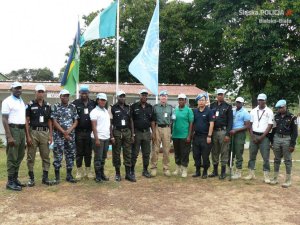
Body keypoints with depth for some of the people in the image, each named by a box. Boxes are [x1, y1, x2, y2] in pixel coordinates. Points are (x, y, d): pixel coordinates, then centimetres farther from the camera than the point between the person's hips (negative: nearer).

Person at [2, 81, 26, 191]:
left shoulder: (22, 101, 15)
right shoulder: (7, 101, -7)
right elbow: (4, 120, -13)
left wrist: (26, 133, 15)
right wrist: (9, 136, -20)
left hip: (22, 130, 8)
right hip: (13, 129, -8)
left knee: (19, 156, 12)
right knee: (12, 157, -5)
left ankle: (15, 178, 22)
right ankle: (10, 182, 2)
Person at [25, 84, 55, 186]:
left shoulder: (48, 106, 9)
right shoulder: (30, 105, -2)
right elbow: (26, 121, -4)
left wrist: (50, 134, 3)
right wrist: (28, 136, -11)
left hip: (44, 133, 3)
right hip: (33, 132, -3)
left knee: (46, 156, 5)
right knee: (31, 157, 3)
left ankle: (45, 178, 14)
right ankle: (31, 178, 13)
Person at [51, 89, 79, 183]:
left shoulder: (73, 107, 9)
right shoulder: (56, 107, 0)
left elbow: (76, 121, 5)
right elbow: (54, 122, -6)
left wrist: (69, 130, -10)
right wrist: (63, 132, -12)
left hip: (71, 135, 3)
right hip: (59, 135, -3)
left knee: (70, 155, 7)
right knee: (58, 155, -2)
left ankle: (69, 175, 17)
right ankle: (57, 176, 9)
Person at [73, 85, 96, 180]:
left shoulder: (93, 104, 7)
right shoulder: (75, 103, 0)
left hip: (89, 132, 2)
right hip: (79, 132, -2)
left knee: (88, 152, 9)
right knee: (79, 152, 6)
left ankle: (88, 170, 19)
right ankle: (79, 171, 16)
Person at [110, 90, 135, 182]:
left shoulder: (128, 107, 11)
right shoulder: (113, 108, -1)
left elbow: (130, 121, 14)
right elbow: (110, 123, -3)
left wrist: (132, 134, 8)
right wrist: (112, 136, -9)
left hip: (127, 132, 3)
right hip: (117, 132, -3)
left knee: (128, 153, 4)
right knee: (116, 154, 3)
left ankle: (128, 173, 10)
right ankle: (117, 173, 13)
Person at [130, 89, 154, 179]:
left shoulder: (150, 107, 10)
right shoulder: (134, 106, -2)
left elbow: (152, 121, 14)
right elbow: (131, 120, -4)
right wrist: (132, 133, -10)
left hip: (147, 132, 4)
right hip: (137, 132, -4)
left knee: (146, 153, 10)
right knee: (134, 153, 2)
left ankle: (145, 170, 21)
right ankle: (132, 170, 11)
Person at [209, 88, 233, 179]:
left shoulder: (228, 106, 1)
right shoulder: (212, 106, 13)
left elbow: (230, 121, -4)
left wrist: (227, 134, -12)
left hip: (223, 131, -4)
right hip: (214, 131, 4)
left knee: (224, 152, 1)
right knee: (214, 152, 10)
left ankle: (223, 172, 9)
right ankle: (215, 171, 21)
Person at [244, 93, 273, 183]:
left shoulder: (269, 111, -1)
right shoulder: (253, 111, 8)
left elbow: (270, 126, -5)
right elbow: (250, 124, 9)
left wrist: (261, 137, -11)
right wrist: (252, 136, -2)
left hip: (264, 136, -3)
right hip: (254, 135, 3)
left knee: (266, 156, -3)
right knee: (252, 155, 6)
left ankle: (266, 176, 3)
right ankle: (251, 174, 14)